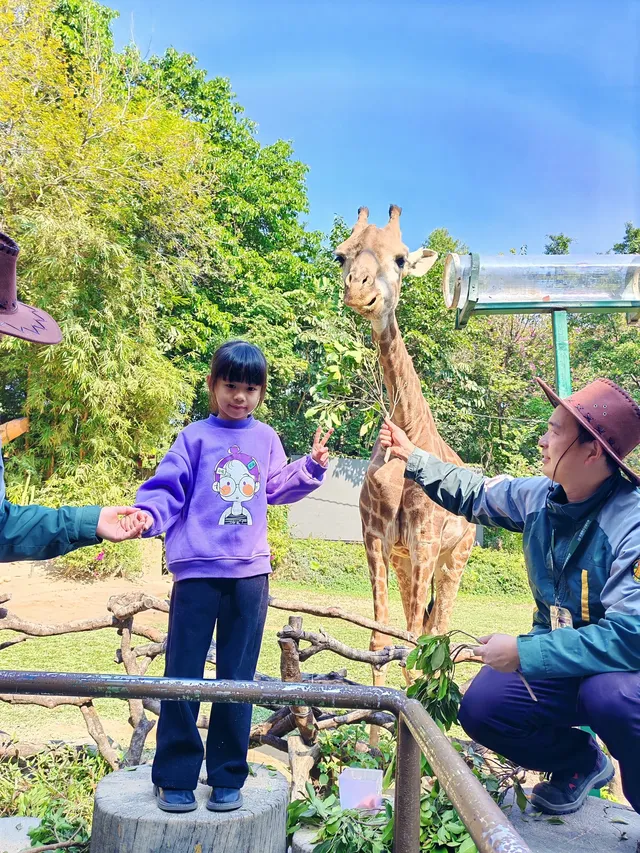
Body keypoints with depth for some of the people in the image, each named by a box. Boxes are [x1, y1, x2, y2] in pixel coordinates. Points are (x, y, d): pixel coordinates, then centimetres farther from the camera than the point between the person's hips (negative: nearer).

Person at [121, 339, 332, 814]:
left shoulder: (266, 439, 11)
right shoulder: (196, 438, 1)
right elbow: (168, 489, -4)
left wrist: (312, 467, 7)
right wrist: (147, 514, -23)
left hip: (250, 573, 3)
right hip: (198, 570, -3)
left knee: (238, 677, 9)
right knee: (184, 675, 2)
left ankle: (228, 777, 22)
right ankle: (175, 778, 17)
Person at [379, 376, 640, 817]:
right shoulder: (539, 497, -5)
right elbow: (476, 494, 16)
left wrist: (523, 653, -32)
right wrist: (413, 458, 16)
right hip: (561, 660, 7)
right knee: (481, 708, -9)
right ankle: (581, 762, 18)